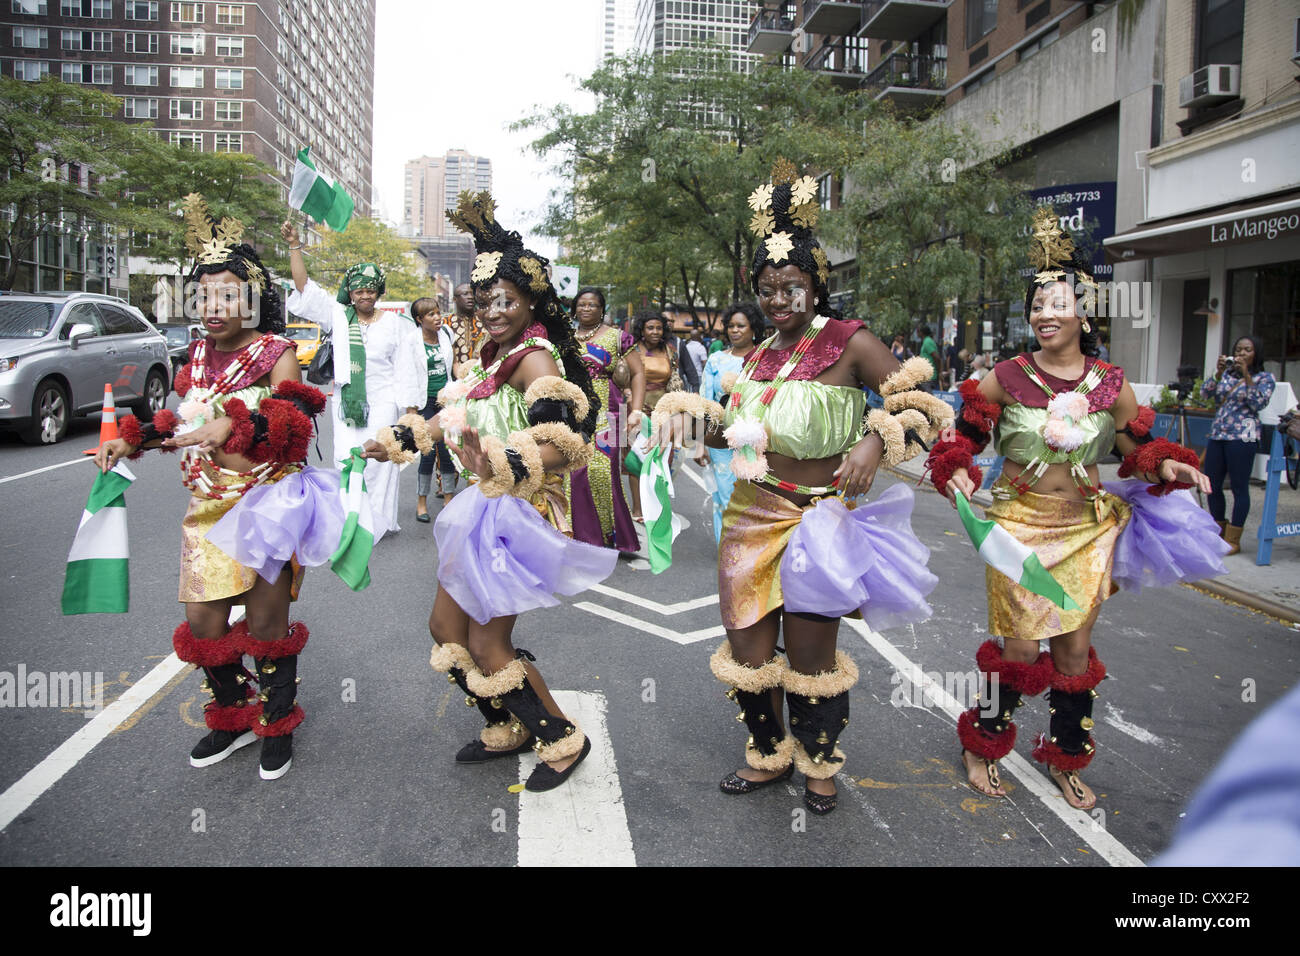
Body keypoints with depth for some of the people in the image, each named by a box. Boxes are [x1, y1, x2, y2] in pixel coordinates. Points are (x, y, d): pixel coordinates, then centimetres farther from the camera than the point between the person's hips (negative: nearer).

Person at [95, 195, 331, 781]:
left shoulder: (277, 353, -6)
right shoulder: (198, 355, 13)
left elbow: (295, 424, -20)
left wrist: (234, 424, -34)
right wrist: (132, 440, 10)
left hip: (267, 501, -6)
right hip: (209, 505, 6)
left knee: (266, 621, 0)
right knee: (203, 621, 7)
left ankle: (277, 724, 22)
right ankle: (232, 716, 30)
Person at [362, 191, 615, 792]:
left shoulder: (534, 357, -18)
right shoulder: (493, 355, 10)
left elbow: (563, 443, -31)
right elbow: (460, 418, 23)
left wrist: (501, 465, -45)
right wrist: (401, 442, 27)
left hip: (516, 516, -9)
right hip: (484, 511, 10)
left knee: (487, 643, -2)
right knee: (446, 626, 16)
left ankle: (563, 739, 19)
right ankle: (507, 728, 34)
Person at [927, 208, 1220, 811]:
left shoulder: (1110, 384, 0)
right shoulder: (1006, 377, -6)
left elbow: (1139, 451, 10)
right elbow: (963, 437, 2)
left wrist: (1165, 467, -11)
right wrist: (956, 470, -17)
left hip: (1086, 529, 3)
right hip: (1019, 524, -2)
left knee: (1075, 649, 10)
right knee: (1018, 646, 1)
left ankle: (1066, 758, 32)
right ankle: (982, 745, 25)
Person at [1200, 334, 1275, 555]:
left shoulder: (1264, 378, 3)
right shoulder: (1227, 373, 16)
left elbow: (1258, 403, -12)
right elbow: (1205, 393, 5)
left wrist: (1246, 376, -15)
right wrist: (1219, 372, -7)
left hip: (1242, 437, -5)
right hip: (1217, 435, 5)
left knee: (1239, 487, -3)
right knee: (1212, 485, 7)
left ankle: (1233, 540, 4)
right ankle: (1219, 533, 23)